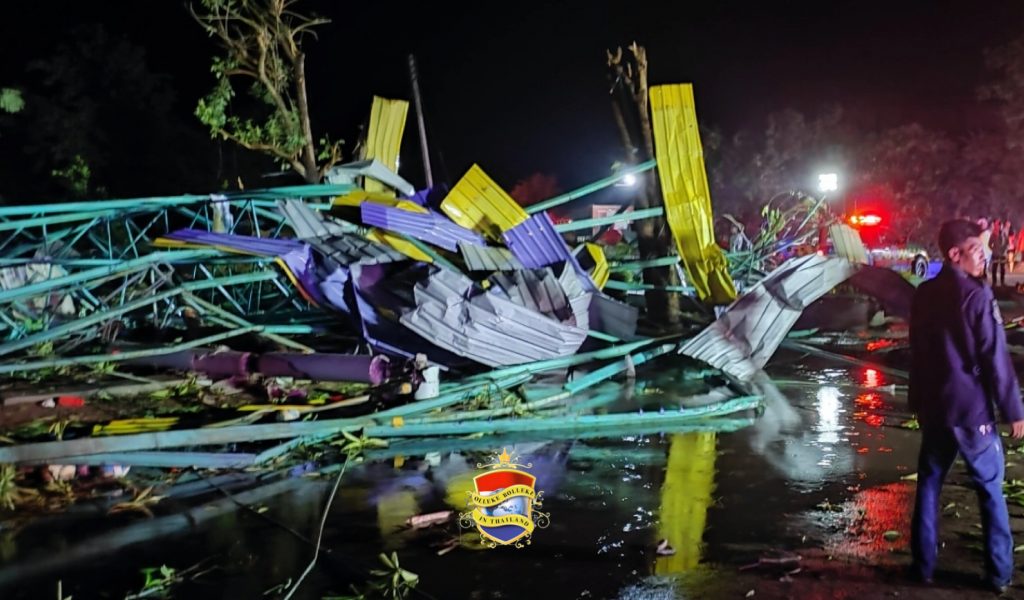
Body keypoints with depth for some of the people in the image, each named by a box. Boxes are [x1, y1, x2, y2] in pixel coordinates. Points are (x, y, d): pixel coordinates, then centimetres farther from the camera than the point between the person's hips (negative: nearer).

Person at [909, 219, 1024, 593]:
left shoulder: (924, 294, 5)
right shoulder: (977, 295, -15)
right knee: (991, 490, 8)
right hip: (972, 408, -5)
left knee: (928, 485, 13)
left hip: (934, 407, 5)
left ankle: (923, 566, 17)